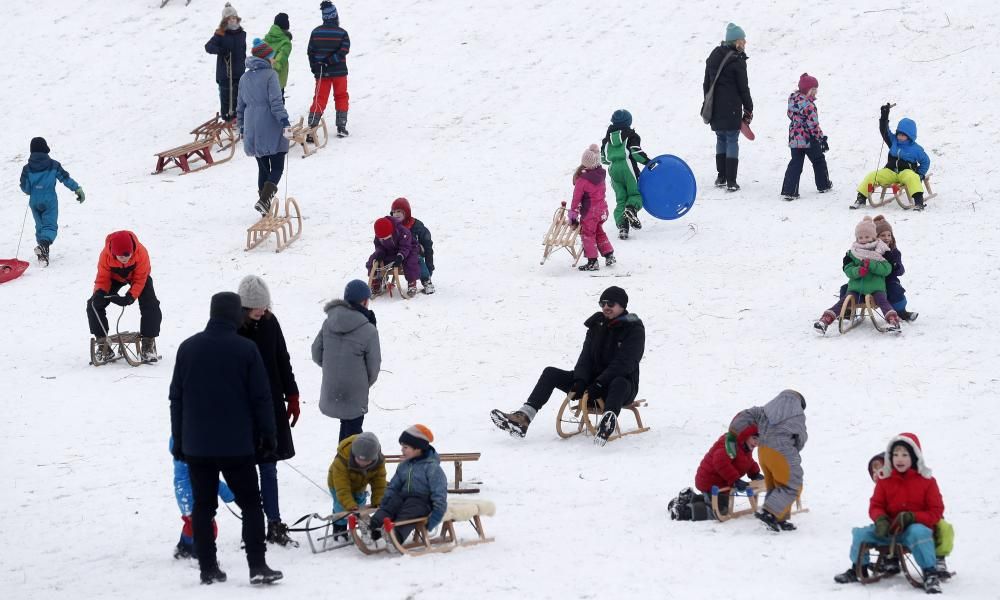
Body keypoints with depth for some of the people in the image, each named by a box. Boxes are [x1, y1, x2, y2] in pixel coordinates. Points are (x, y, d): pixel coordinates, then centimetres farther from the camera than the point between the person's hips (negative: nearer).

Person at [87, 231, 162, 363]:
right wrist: (100, 292, -43)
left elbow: (140, 279, -28)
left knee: (151, 306, -18)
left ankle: (148, 343, -1)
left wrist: (131, 296, -42)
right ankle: (103, 344, -1)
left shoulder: (141, 253, -37)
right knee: (94, 305, -14)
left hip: (137, 276, -1)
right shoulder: (105, 255, -35)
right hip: (114, 277, 1)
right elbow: (103, 277, -22)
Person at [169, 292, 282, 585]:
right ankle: (257, 566, -4)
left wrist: (179, 440, 14)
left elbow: (176, 397, 7)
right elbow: (261, 397, -6)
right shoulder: (246, 349, -8)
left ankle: (208, 568, 6)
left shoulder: (188, 348, 3)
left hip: (196, 445, 3)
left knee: (203, 506, 8)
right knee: (250, 503, 4)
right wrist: (268, 436, 5)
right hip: (237, 445, -3)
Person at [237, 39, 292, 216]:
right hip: (271, 130, -6)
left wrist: (241, 128, 24)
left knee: (263, 168, 14)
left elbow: (240, 106, 15)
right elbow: (276, 102, -17)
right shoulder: (270, 75, -9)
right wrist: (285, 122, -19)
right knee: (277, 168, 0)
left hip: (252, 131, 6)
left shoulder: (245, 78, 10)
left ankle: (265, 208, 14)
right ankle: (264, 200, -21)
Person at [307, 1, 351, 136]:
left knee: (319, 99, 5)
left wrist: (315, 69, 5)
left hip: (321, 73, 2)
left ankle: (311, 127, -7)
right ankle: (341, 127, 14)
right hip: (339, 72, -2)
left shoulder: (316, 32, -3)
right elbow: (343, 51, -19)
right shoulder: (342, 33, -10)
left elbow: (310, 52, 1)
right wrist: (329, 61, -16)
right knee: (341, 98, 14)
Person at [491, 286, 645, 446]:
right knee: (550, 373, -6)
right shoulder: (597, 324, 11)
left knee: (619, 384, -44)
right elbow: (586, 355, 5)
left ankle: (608, 420, -77)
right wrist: (579, 381, -15)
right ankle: (523, 418, -24)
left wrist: (598, 385, -29)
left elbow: (623, 365, -21)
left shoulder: (634, 330, -10)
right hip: (594, 380, 7)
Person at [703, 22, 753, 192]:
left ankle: (721, 178, 21)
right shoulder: (737, 60, -12)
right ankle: (731, 181, -5)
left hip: (715, 108, 6)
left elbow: (707, 83, 15)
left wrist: (709, 103, 23)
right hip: (732, 108, -6)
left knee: (721, 139, 18)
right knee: (732, 141, -2)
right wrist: (748, 109, 1)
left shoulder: (713, 57, 9)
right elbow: (743, 88, -9)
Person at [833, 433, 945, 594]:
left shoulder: (926, 481, -2)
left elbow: (936, 512, -5)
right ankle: (858, 569, 13)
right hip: (890, 529, 4)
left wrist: (912, 517, -21)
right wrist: (880, 519, -16)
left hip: (917, 527, -4)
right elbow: (875, 506, 9)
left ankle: (931, 575, -34)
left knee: (918, 533, -40)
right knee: (861, 533, -12)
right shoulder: (885, 480, 7)